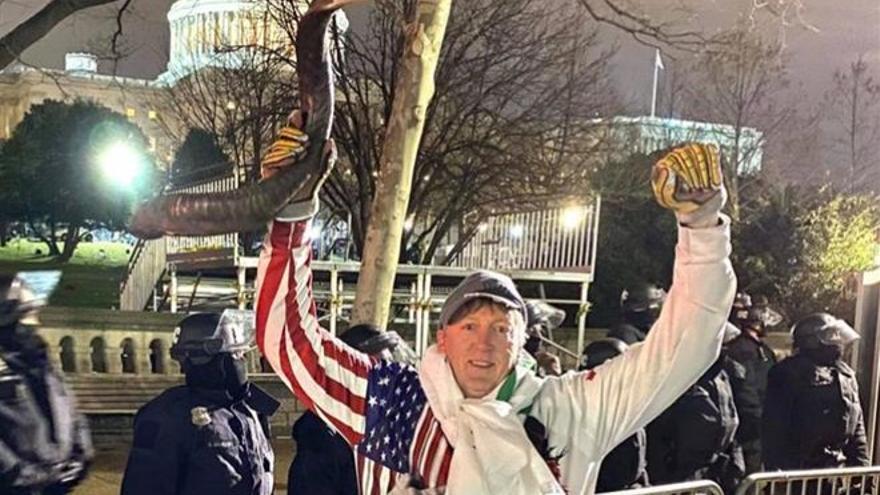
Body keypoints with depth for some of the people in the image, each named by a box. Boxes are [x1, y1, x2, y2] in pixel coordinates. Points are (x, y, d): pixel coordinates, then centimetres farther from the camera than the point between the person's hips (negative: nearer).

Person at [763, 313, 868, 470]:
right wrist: (774, 469, -16)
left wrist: (861, 467, 12)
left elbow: (857, 427, 18)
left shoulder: (846, 375, 12)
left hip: (836, 468, 7)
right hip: (796, 468, -6)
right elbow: (774, 428, -12)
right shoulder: (788, 373, -9)